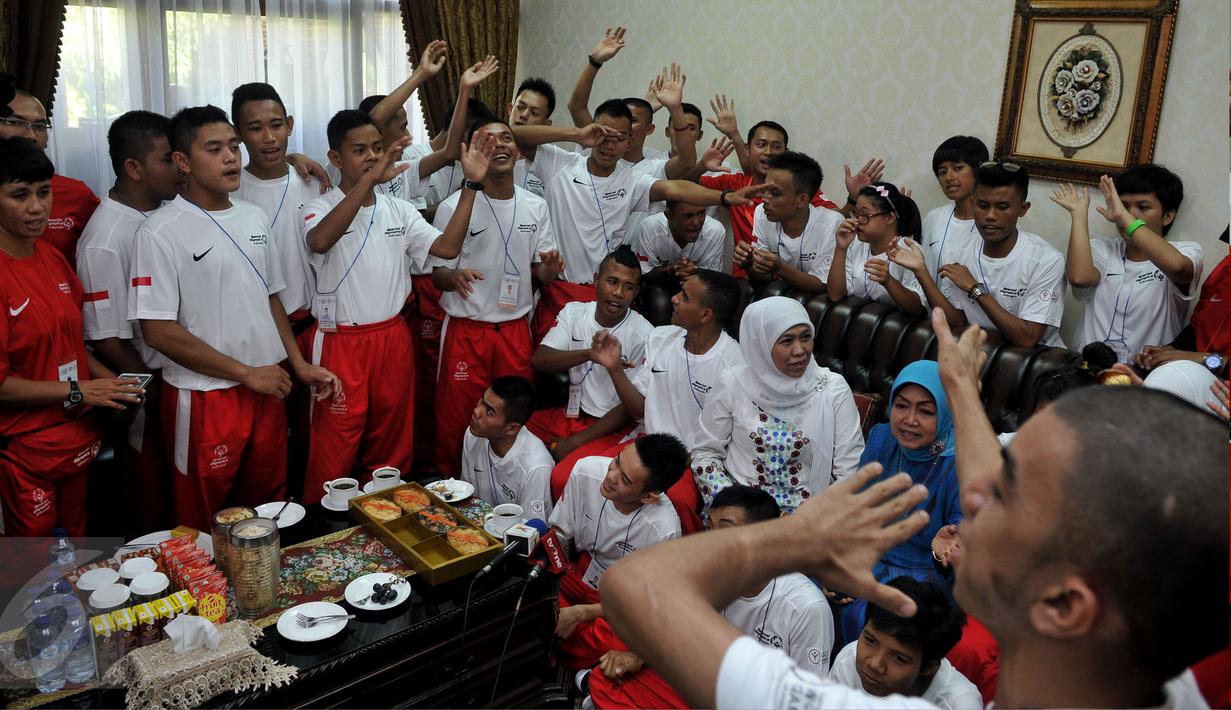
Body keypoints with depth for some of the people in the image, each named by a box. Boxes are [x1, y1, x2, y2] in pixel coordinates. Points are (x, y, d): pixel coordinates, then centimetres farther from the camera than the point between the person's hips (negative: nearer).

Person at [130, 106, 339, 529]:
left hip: (267, 390, 6)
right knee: (203, 527, 9)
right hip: (204, 399, -5)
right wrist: (246, 373, -14)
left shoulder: (254, 219, 7)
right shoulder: (161, 232, -12)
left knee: (269, 507, 17)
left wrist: (300, 365, 7)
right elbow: (158, 332, -16)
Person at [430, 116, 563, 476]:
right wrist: (455, 277, -27)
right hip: (467, 328, -3)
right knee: (457, 422, 4)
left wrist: (549, 269, -14)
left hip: (516, 328, 3)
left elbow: (541, 270, 11)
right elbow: (438, 273, -3)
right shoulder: (454, 207, -7)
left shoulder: (536, 207, 5)